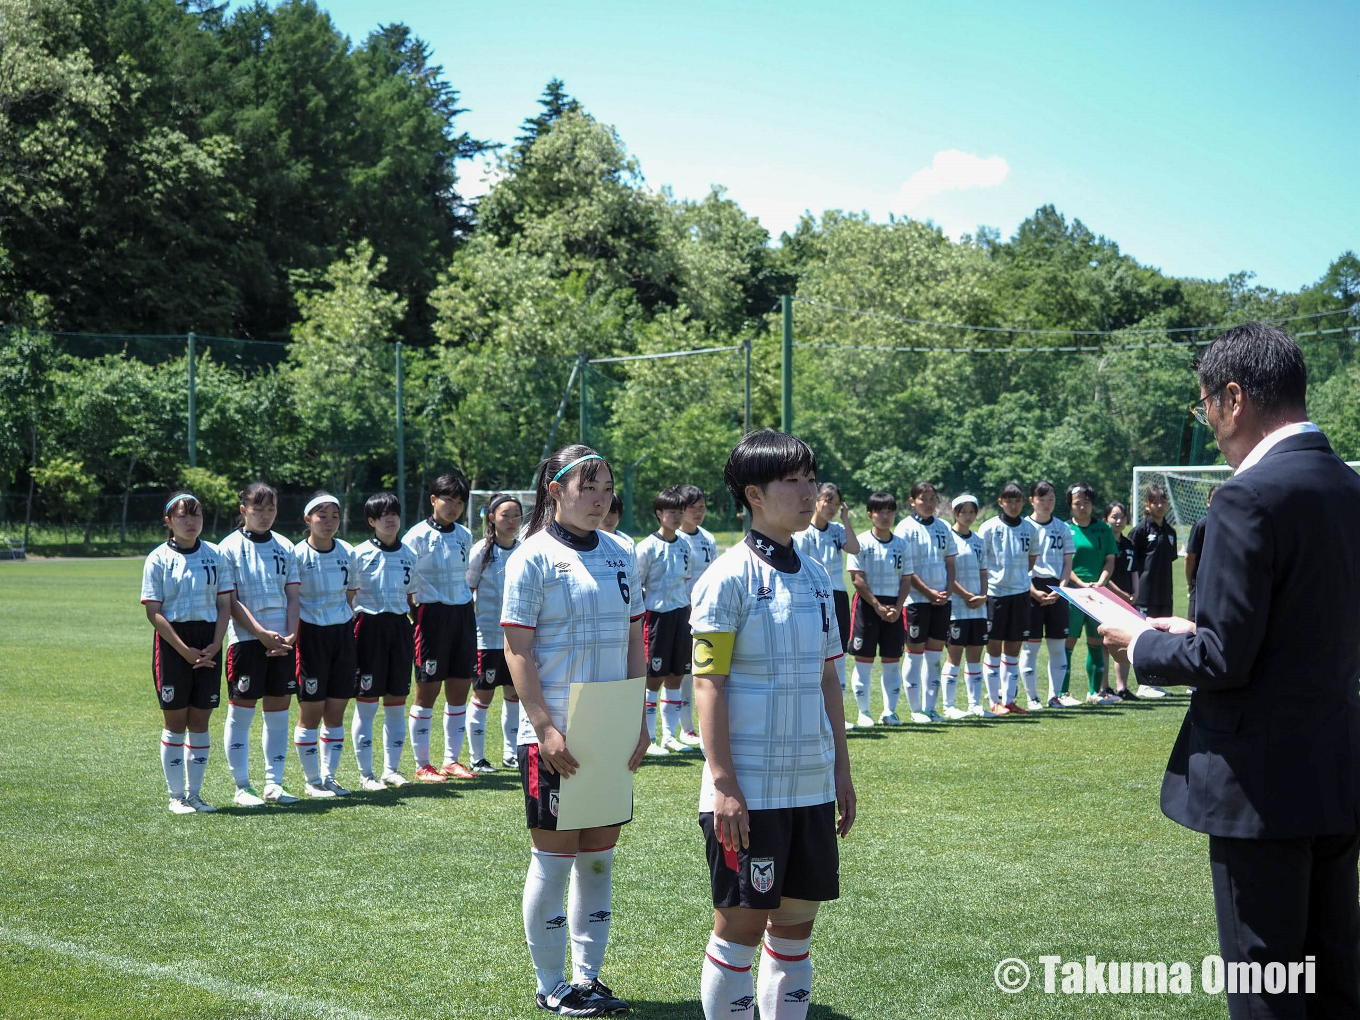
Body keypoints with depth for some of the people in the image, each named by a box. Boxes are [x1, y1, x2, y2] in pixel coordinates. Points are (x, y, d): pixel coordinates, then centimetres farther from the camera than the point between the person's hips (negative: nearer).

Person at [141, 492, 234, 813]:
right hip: (172, 643, -3)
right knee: (175, 721, 1)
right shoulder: (158, 559, -2)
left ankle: (195, 793, 15)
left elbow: (225, 605, 6)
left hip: (208, 644, 3)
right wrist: (185, 651, -14)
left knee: (200, 721, 6)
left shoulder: (215, 556, 6)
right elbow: (154, 613, -6)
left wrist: (214, 647, -8)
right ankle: (176, 795, 9)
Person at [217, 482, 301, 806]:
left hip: (282, 641, 4)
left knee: (279, 711, 6)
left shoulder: (285, 547, 11)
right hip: (246, 639, -4)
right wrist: (262, 633, -15)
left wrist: (290, 636, -5)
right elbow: (231, 601, -7)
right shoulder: (230, 547, -2)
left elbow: (292, 596, 9)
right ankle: (242, 788, 6)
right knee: (241, 712, -1)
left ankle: (274, 784, 14)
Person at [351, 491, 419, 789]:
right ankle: (365, 773, 6)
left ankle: (392, 769, 16)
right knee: (366, 702, -1)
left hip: (399, 627, 4)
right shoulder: (360, 554, -4)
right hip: (369, 627, -4)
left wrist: (417, 631, 10)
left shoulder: (409, 556, 9)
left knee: (397, 701, 7)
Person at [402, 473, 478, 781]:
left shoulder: (464, 536, 11)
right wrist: (418, 613, -11)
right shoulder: (417, 536, -7)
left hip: (463, 615, 6)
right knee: (427, 692, -1)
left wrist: (468, 607, 12)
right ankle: (422, 765, 7)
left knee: (459, 691, 8)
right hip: (433, 615, -6)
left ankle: (451, 760, 17)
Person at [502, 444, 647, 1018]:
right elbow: (517, 651, -10)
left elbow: (634, 642, 13)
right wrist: (545, 727, -17)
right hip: (553, 735, -5)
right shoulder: (533, 558, -7)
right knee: (555, 856, 1)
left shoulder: (621, 555, 9)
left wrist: (638, 720, 6)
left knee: (599, 855, 10)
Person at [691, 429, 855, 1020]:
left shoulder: (815, 576, 11)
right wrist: (723, 783, -17)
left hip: (811, 787, 7)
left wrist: (841, 770, 13)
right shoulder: (730, 577, -10)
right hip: (749, 790, -6)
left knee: (796, 924, 10)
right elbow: (707, 684, -12)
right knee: (740, 926, 0)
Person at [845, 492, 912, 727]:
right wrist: (878, 606, -13)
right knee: (864, 659, -2)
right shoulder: (862, 542, -4)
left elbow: (906, 580, 8)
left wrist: (897, 608, -7)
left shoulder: (901, 545, 8)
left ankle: (890, 712, 10)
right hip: (867, 605, -4)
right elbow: (857, 579, -8)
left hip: (893, 607, 4)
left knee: (892, 661, 4)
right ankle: (864, 712, 6)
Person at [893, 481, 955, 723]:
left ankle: (930, 708, 12)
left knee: (935, 655, 6)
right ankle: (916, 710, 5)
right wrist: (928, 592, -13)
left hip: (942, 600, 5)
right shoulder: (905, 528, -5)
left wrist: (947, 591, -2)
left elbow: (950, 563, 13)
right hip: (916, 600, -5)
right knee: (915, 653, -1)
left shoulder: (943, 528, 12)